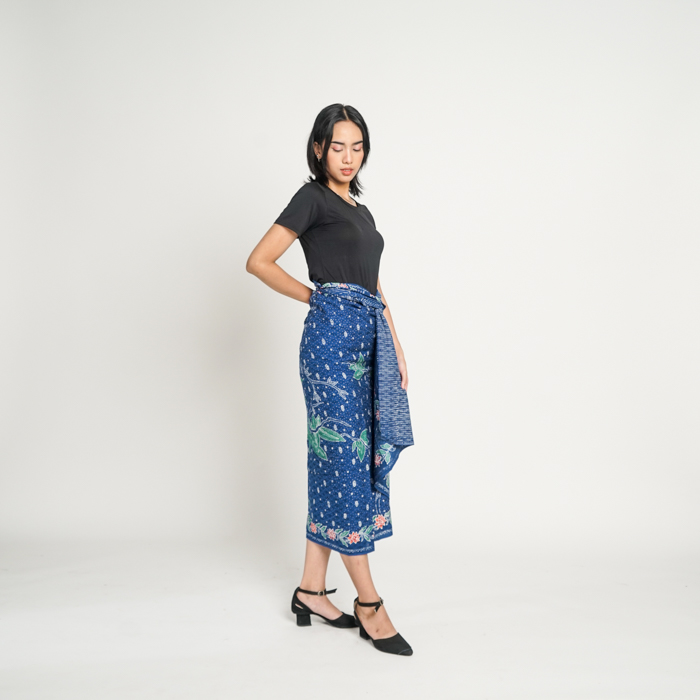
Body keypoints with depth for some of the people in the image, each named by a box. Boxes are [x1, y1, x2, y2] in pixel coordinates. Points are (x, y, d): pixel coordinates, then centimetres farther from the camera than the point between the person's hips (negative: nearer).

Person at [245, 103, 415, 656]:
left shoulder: (360, 209, 23)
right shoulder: (312, 197, 0)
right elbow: (259, 262, -6)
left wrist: (396, 348, 14)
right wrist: (316, 298, 2)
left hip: (367, 337, 8)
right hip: (333, 332, -8)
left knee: (336, 462, 8)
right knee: (347, 458, -6)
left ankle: (312, 591, 17)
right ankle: (369, 603, 1)